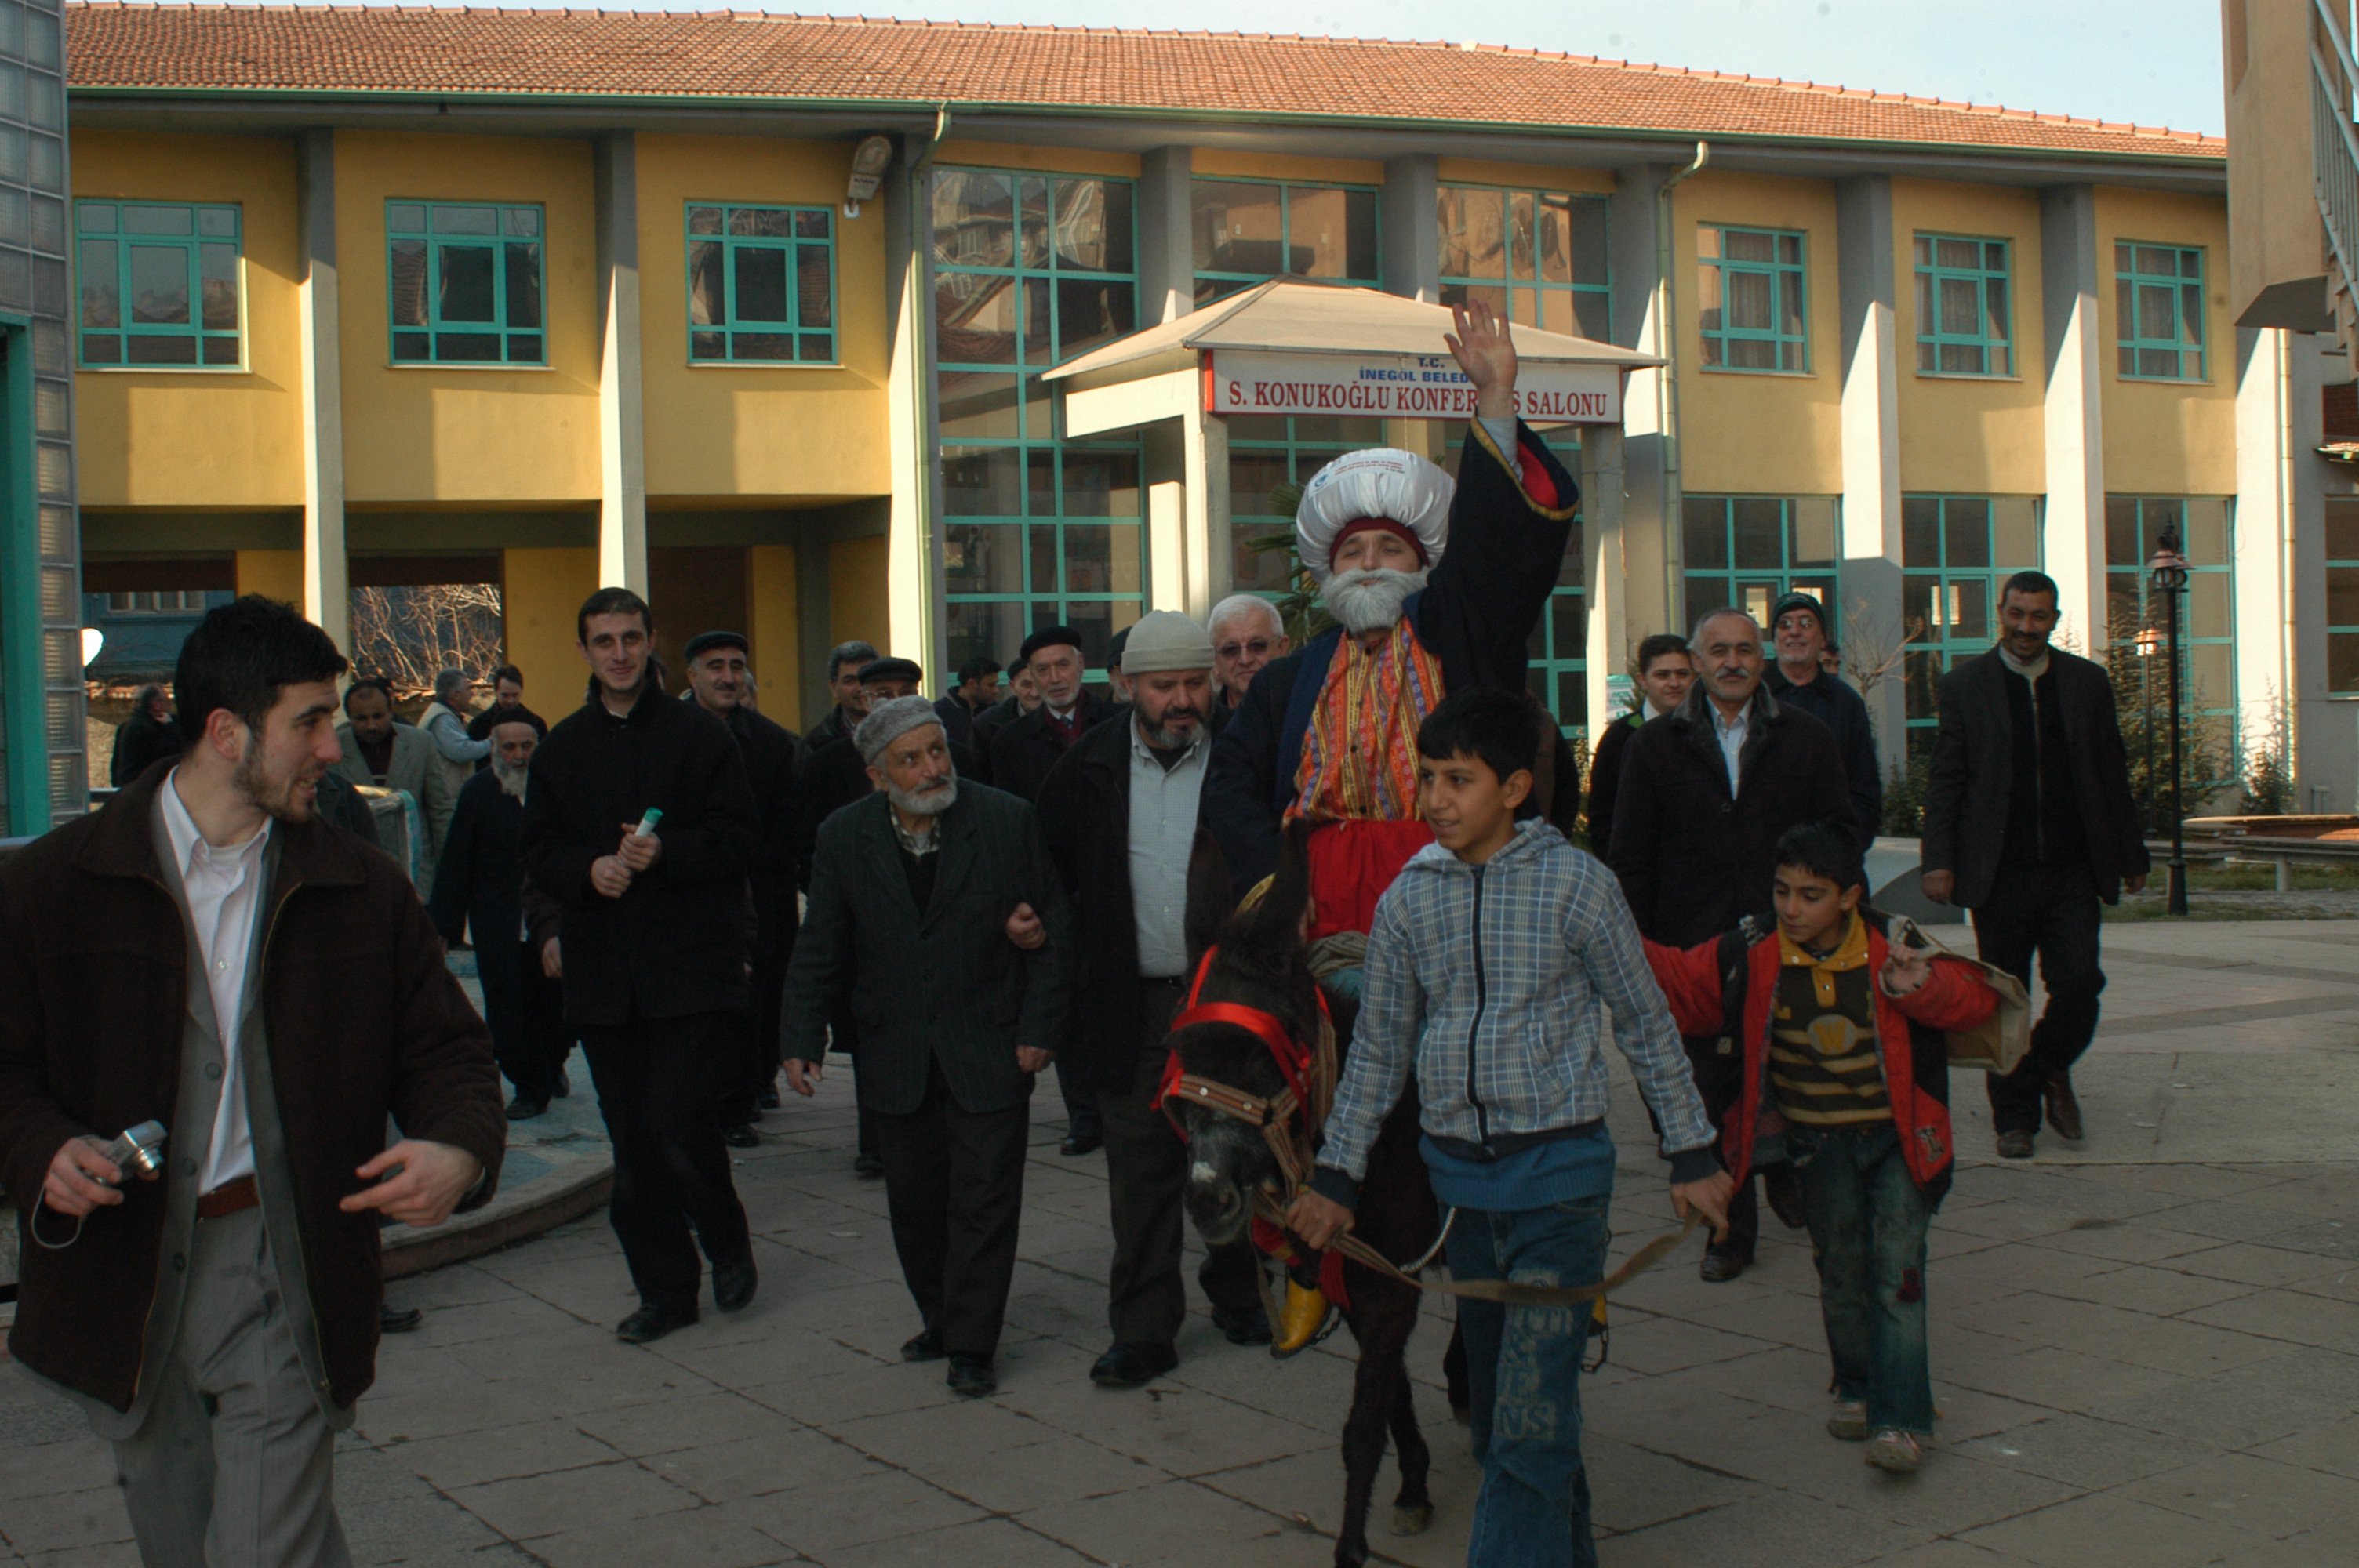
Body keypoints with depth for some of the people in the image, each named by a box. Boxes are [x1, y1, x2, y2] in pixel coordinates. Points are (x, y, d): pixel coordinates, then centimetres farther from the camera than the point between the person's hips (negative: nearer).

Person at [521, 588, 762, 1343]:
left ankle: (728, 1243, 16)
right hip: (602, 970, 4)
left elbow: (738, 836, -3)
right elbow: (538, 852, 11)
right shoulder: (562, 748, 13)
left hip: (692, 964, -4)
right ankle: (665, 1288, 18)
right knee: (632, 1140, 7)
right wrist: (589, 869, -10)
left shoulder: (700, 733, 1)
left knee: (676, 1122, -11)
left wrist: (666, 854, -18)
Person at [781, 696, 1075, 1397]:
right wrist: (804, 1039, -2)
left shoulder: (1008, 821, -7)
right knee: (915, 1200, 10)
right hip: (897, 1057, 3)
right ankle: (940, 1320, 28)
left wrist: (1040, 1027, -5)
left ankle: (972, 1344, 8)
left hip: (990, 1051, -2)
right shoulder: (844, 838, 0)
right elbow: (820, 949, 6)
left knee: (984, 1197, -1)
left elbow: (1055, 928, -1)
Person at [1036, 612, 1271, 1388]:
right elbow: (1046, 867, 14)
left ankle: (1237, 1293, 32)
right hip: (1133, 1001, 1)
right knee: (1141, 1170, 4)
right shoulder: (1090, 768, 2)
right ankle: (1144, 1331, 12)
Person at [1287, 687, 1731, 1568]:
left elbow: (1645, 1024, 0)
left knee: (1532, 1415, -11)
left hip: (1560, 1171, -4)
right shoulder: (1407, 899, 3)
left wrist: (1691, 1155, 2)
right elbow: (1378, 1047, 10)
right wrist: (1336, 1175, 9)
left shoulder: (1574, 882, -8)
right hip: (1457, 1172, 5)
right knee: (1493, 1396, 15)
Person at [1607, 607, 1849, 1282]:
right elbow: (1632, 857, 6)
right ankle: (1731, 1228, 13)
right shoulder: (1656, 744, 6)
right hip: (1695, 948, 0)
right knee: (1713, 1091, 1)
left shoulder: (1806, 738, 7)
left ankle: (1788, 1178, 37)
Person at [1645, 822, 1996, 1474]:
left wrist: (1920, 988, -27)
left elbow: (1974, 998, -7)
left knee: (1896, 1266, -7)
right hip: (1818, 1144, 2)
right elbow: (1682, 987, -3)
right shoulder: (1752, 955, -9)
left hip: (1898, 1138, -2)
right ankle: (1856, 1387, 33)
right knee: (1840, 1267, 11)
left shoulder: (1893, 948, -12)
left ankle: (1900, 1417, -4)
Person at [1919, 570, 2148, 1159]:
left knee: (2079, 982, -7)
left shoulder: (2087, 682, 9)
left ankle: (2050, 1070, 22)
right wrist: (1938, 860, -8)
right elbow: (1946, 779, 1)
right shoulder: (1965, 684, 3)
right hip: (1999, 872, -1)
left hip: (2073, 871, 1)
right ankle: (2014, 1116, 17)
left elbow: (2112, 774, 12)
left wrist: (2132, 854, 10)